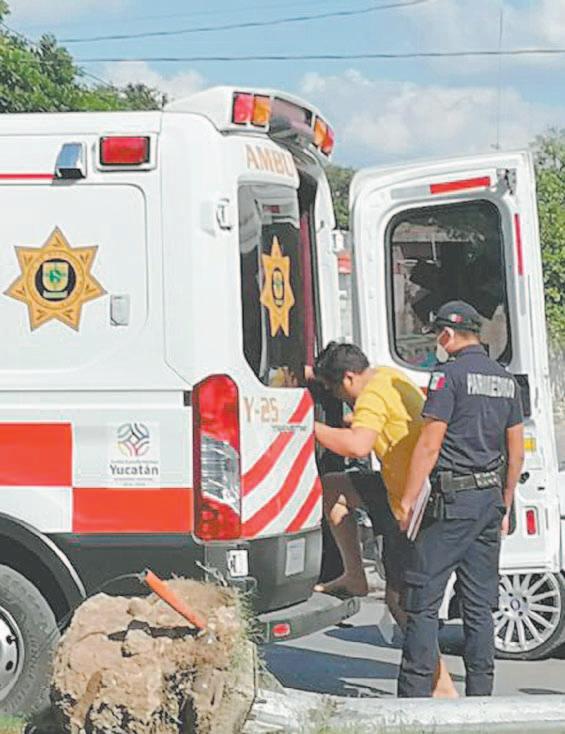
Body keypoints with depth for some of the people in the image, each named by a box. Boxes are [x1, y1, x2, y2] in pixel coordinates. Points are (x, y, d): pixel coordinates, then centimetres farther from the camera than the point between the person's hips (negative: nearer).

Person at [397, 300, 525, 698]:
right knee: (480, 603, 10)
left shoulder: (451, 375, -10)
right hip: (491, 499, 7)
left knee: (423, 598, -3)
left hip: (454, 500, -7)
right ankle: (480, 693, 12)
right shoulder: (506, 380, 13)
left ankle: (415, 693, -4)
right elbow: (516, 452, 16)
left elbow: (430, 444, -14)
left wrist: (407, 500, -8)